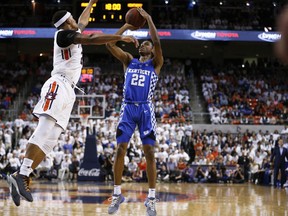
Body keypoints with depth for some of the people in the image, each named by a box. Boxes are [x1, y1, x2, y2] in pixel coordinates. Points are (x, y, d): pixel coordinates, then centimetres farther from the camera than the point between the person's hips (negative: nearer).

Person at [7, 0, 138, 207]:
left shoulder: (73, 33, 25)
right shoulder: (63, 33, -2)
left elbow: (83, 22, 47)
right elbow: (92, 40, -15)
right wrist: (121, 37, -15)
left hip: (67, 91, 10)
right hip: (58, 86, -10)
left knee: (49, 139, -3)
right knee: (44, 131, -22)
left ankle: (22, 176, -12)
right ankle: (22, 175, -33)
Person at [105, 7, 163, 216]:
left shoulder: (155, 63, 10)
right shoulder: (129, 60, 17)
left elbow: (157, 42, -8)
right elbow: (110, 44, 6)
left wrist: (148, 18, -5)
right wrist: (126, 26, 7)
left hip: (146, 109, -2)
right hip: (128, 108, 2)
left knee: (149, 152, -7)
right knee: (120, 149, -5)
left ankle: (151, 198, -3)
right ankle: (117, 194, 3)